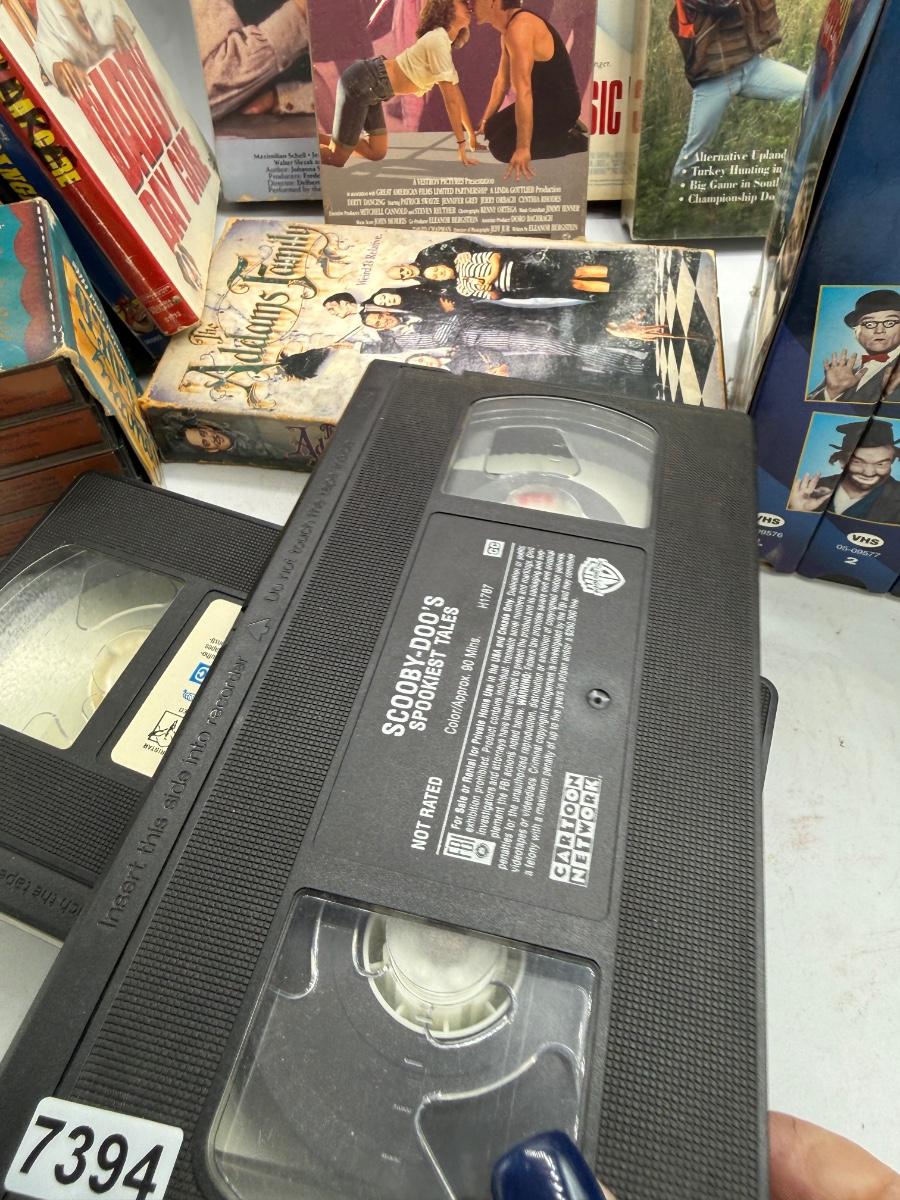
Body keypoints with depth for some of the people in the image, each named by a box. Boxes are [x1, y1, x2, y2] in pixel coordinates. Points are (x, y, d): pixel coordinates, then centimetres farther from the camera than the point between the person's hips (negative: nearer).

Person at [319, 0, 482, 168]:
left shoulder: (445, 43, 15)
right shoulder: (438, 41, -17)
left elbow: (456, 93, 16)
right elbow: (450, 99, -17)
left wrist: (471, 135, 14)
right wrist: (461, 143, -15)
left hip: (369, 86, 10)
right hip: (360, 82, -10)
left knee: (376, 153, 13)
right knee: (337, 159, -10)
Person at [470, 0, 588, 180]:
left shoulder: (519, 27, -25)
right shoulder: (509, 29, 6)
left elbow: (523, 90, -32)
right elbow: (502, 80, 16)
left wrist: (523, 147, -36)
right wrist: (485, 121, 20)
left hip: (560, 104, -10)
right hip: (543, 99, 10)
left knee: (502, 148, -17)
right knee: (492, 130, 17)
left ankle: (575, 141, -8)